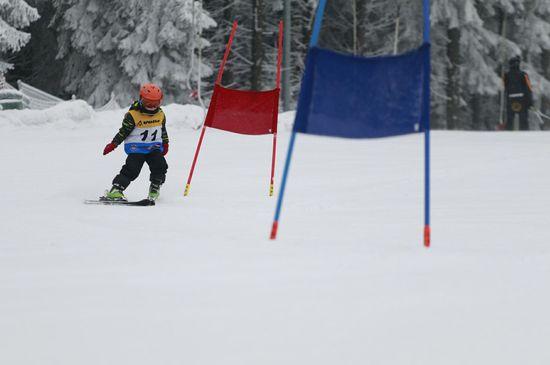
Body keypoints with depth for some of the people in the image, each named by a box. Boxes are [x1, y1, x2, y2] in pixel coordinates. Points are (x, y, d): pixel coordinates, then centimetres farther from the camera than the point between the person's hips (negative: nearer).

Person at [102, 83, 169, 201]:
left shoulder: (160, 115, 6)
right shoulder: (133, 115, -10)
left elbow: (163, 130, 23)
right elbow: (124, 131, -7)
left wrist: (165, 144, 26)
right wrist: (113, 144, -13)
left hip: (154, 147, 4)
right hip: (136, 148, -4)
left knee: (160, 166, -15)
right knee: (132, 169, -19)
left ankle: (154, 190, 5)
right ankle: (116, 190, -19)